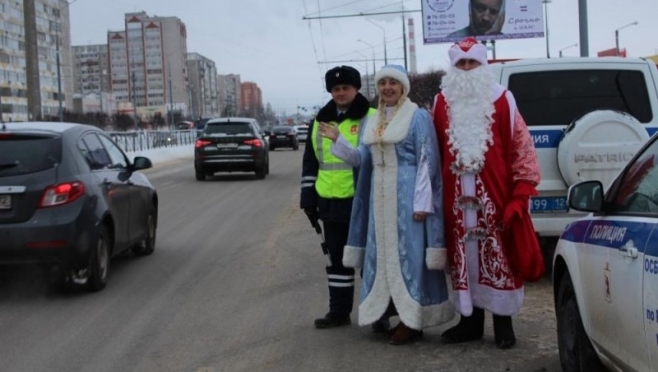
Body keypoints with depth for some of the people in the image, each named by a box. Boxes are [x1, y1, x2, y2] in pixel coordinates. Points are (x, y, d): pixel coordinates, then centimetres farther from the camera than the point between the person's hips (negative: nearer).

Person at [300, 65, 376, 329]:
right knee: (337, 258, 12)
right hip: (331, 203, 5)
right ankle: (339, 311, 22)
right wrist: (309, 198, 11)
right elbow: (310, 163, 16)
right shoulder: (320, 122, 11)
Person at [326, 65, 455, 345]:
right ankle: (386, 312, 18)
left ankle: (413, 321, 0)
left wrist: (422, 202, -18)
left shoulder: (418, 117, -6)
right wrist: (337, 140, 1)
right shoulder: (372, 122, 14)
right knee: (383, 254, 9)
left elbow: (427, 161, -11)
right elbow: (362, 159, 15)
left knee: (409, 252, -5)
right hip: (380, 196, 7)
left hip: (407, 195, -7)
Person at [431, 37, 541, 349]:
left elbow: (521, 147, -2)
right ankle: (470, 320, 20)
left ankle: (503, 323, 15)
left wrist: (520, 193, -8)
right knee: (464, 257, 9)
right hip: (457, 198, 3)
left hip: (496, 195, -2)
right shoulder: (443, 102, 7)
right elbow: (436, 151, 10)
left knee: (499, 256, 4)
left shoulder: (502, 100, -1)